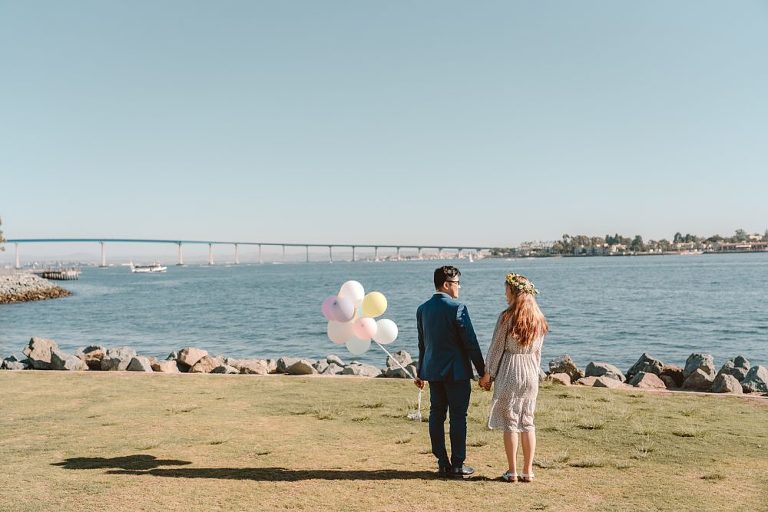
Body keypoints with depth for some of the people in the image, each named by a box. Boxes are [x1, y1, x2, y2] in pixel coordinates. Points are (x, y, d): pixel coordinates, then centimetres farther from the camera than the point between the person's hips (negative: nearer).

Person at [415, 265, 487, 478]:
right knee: (458, 416, 1)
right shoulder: (457, 308, -13)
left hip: (433, 371, 6)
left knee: (436, 415, 9)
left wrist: (420, 372, 22)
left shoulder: (422, 309, 7)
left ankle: (442, 464, 14)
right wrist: (483, 372, -5)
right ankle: (457, 466, 6)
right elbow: (470, 343, -12)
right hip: (456, 371, -6)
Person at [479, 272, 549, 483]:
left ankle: (512, 472, 6)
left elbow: (496, 348, -8)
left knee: (510, 423, 3)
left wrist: (487, 375, 2)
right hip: (531, 372, 5)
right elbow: (537, 352, 11)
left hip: (509, 371, -5)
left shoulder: (507, 317, -12)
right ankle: (528, 471, 14)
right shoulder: (539, 319, 6)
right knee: (528, 422, 11)